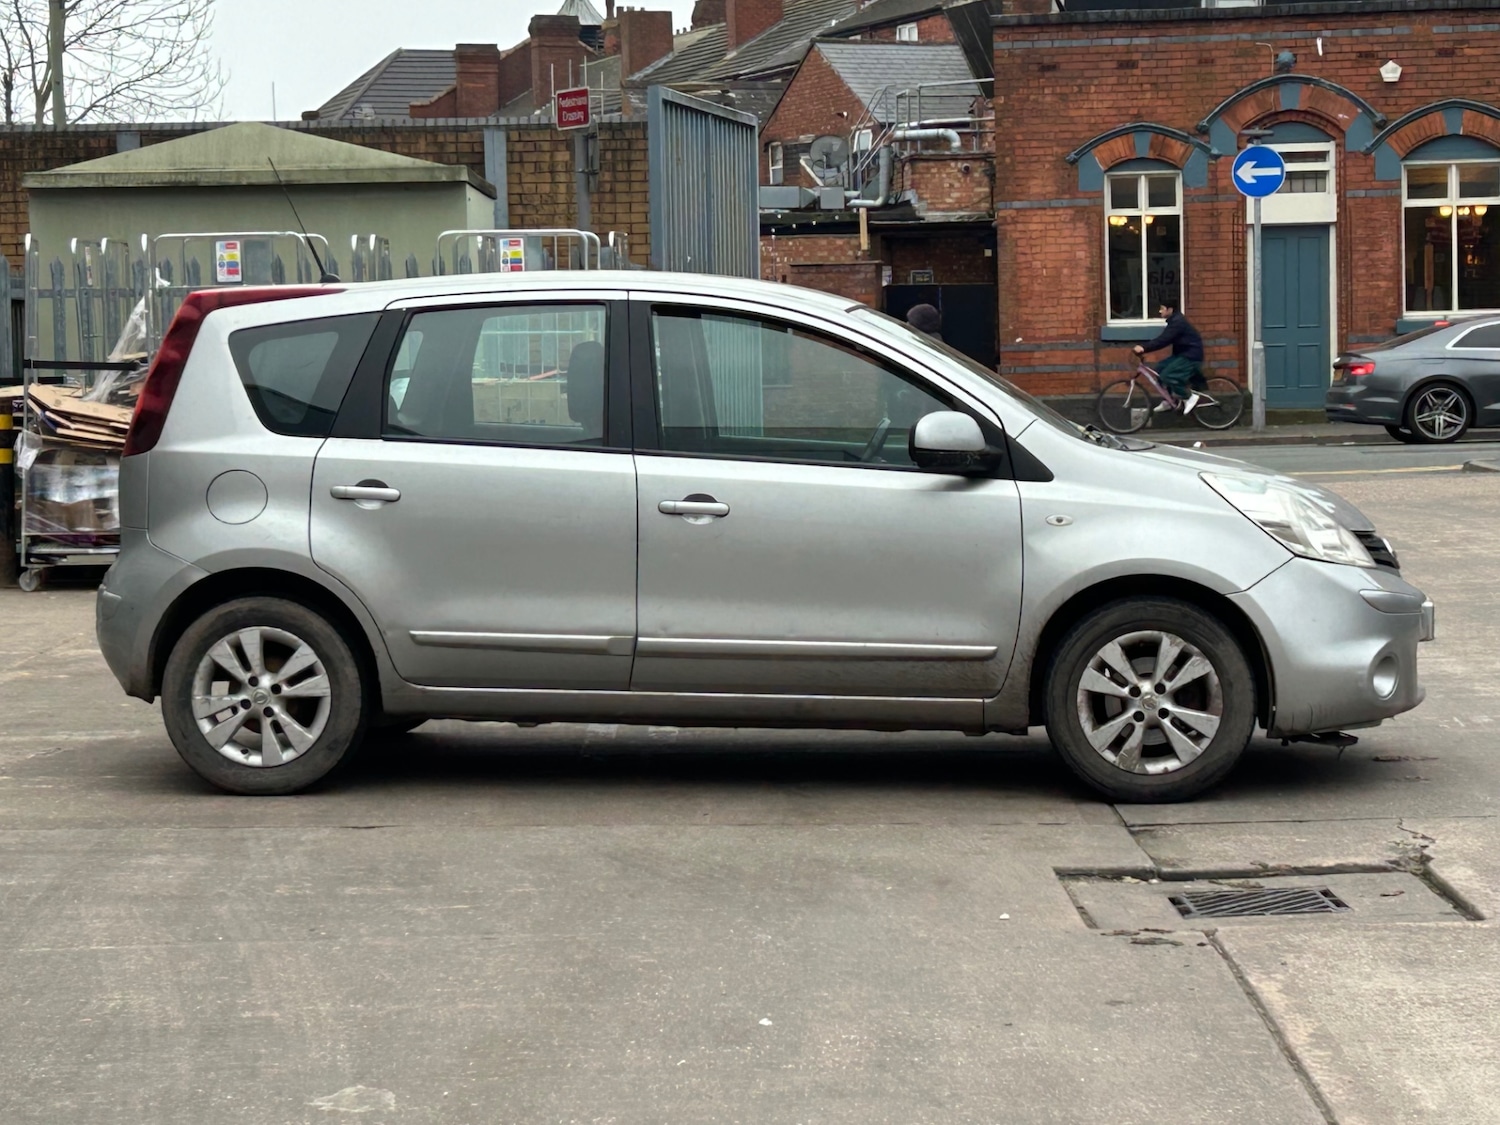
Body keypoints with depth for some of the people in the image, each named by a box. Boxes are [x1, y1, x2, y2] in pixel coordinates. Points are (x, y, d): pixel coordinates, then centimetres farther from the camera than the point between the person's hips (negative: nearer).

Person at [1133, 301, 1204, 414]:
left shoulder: (1177, 322, -22)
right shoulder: (1174, 320, 11)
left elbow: (1163, 340, -30)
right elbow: (1163, 339, 12)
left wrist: (1144, 348, -34)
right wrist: (1144, 347, 4)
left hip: (1191, 355, -11)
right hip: (1183, 354, 11)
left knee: (1167, 375, -21)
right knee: (1160, 370, 8)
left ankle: (1190, 398, -9)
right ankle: (1169, 401, 15)